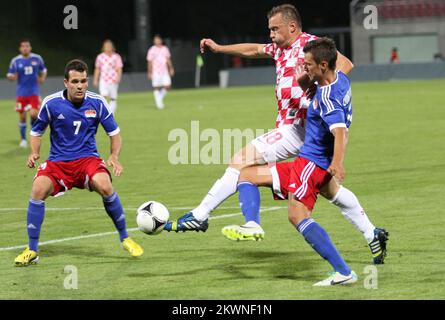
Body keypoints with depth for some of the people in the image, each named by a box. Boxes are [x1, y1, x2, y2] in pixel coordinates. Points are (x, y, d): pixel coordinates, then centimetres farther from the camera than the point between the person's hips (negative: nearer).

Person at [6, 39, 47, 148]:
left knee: (34, 114, -14)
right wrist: (12, 77, -22)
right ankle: (23, 139, 19)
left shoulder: (37, 58, -1)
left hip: (34, 93, 0)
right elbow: (9, 75, 1)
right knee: (22, 117, 3)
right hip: (21, 93, 0)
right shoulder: (15, 61, -4)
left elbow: (43, 70, 16)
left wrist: (42, 78, -3)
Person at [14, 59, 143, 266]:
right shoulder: (51, 103, -6)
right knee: (38, 189, -28)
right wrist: (34, 153, -10)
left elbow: (114, 133, 7)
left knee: (104, 186, -31)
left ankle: (125, 239, -7)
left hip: (87, 158, 0)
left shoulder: (97, 103, -4)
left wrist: (114, 156, -11)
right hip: (58, 161, 0)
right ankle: (32, 251, -14)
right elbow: (37, 132, 9)